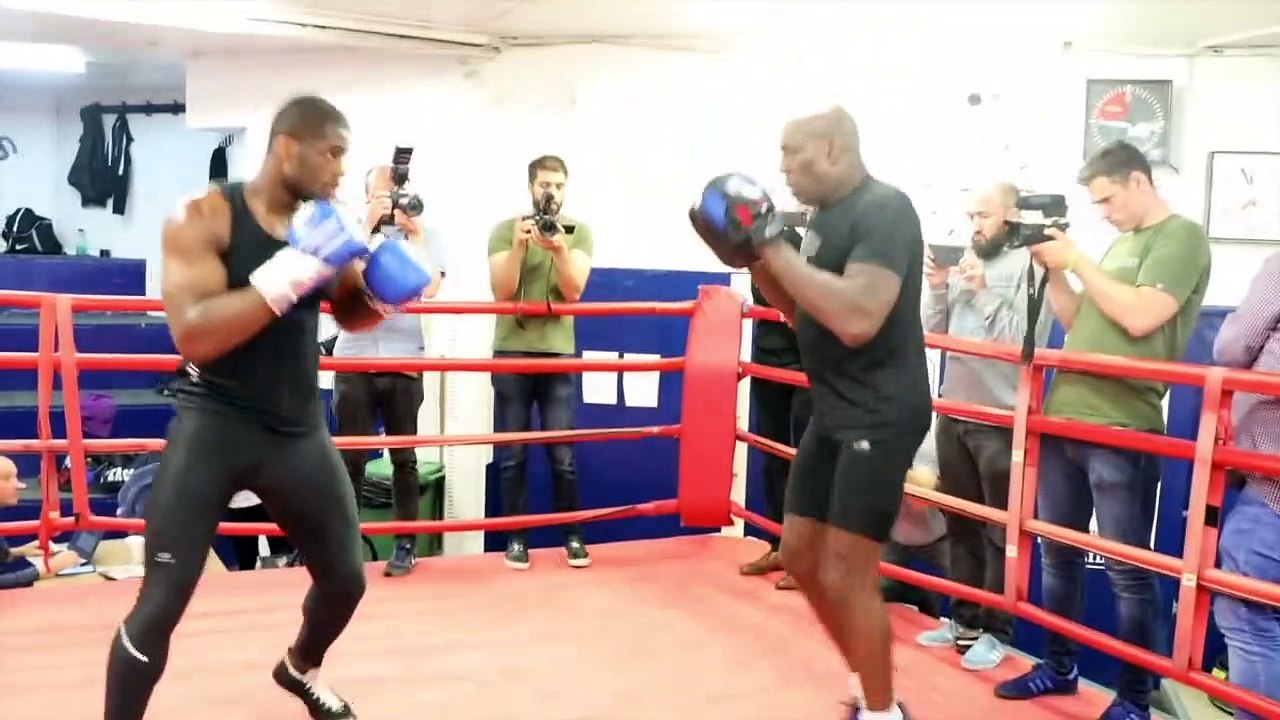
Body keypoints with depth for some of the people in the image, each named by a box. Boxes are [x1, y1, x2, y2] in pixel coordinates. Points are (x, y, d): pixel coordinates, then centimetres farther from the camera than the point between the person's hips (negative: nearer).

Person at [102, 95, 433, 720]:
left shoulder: (324, 225, 2)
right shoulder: (202, 219, -13)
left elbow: (351, 315, 16)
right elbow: (192, 336, -24)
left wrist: (383, 288, -6)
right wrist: (287, 275, -31)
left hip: (299, 430, 5)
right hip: (215, 425, -5)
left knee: (346, 577, 15)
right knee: (161, 604, -6)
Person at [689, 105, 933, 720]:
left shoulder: (884, 210, -18)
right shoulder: (826, 214, 10)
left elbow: (857, 319, -31)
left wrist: (773, 246, -26)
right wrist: (752, 258, 3)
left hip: (880, 416, -10)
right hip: (833, 412, 10)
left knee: (845, 572, -6)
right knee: (801, 554, 14)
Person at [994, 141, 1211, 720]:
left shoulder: (1182, 237, -5)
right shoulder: (1120, 245, 19)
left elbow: (1140, 317, -18)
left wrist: (1076, 261, -10)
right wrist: (1054, 271, 7)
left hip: (1121, 430, -8)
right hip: (1063, 418, 8)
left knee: (1127, 568, 0)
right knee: (1057, 553, 14)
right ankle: (1059, 667, 27)